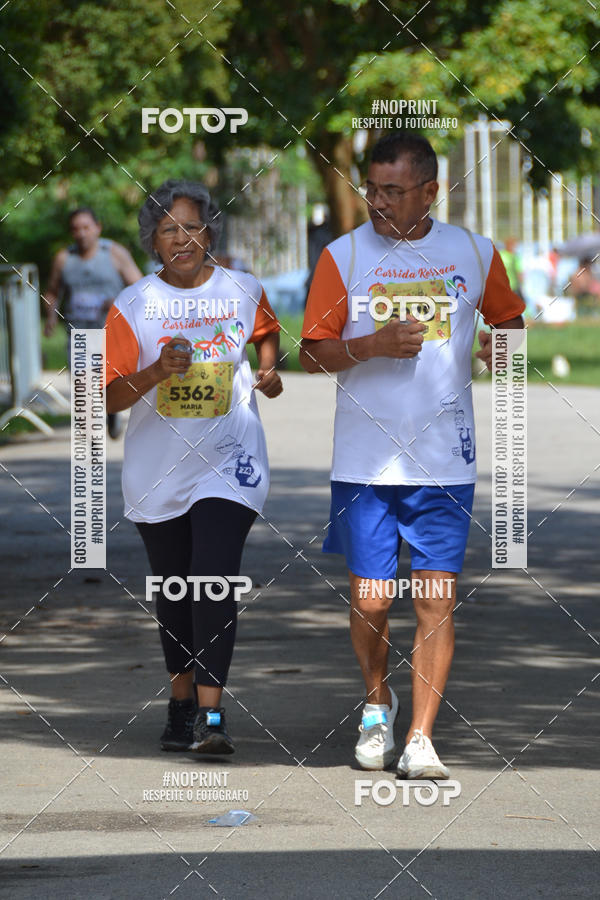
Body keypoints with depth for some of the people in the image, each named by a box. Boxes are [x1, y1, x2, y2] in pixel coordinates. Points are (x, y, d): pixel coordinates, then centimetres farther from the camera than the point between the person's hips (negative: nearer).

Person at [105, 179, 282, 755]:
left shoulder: (243, 292, 2)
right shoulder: (133, 306, -3)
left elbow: (266, 331, 27)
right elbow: (110, 398, -8)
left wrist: (268, 369, 7)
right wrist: (157, 372, -25)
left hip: (228, 463, -1)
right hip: (157, 469, 1)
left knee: (214, 583, -16)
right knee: (174, 594, 12)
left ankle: (211, 715, -19)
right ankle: (181, 704, 29)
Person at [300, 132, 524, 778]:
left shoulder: (474, 253, 5)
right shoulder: (343, 255, 0)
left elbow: (509, 319, 21)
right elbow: (312, 353, 0)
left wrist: (503, 343, -2)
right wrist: (375, 345, -17)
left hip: (445, 462, 1)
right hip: (365, 462, -1)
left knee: (436, 602, -5)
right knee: (370, 599, 1)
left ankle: (420, 742, -1)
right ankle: (377, 704, 29)